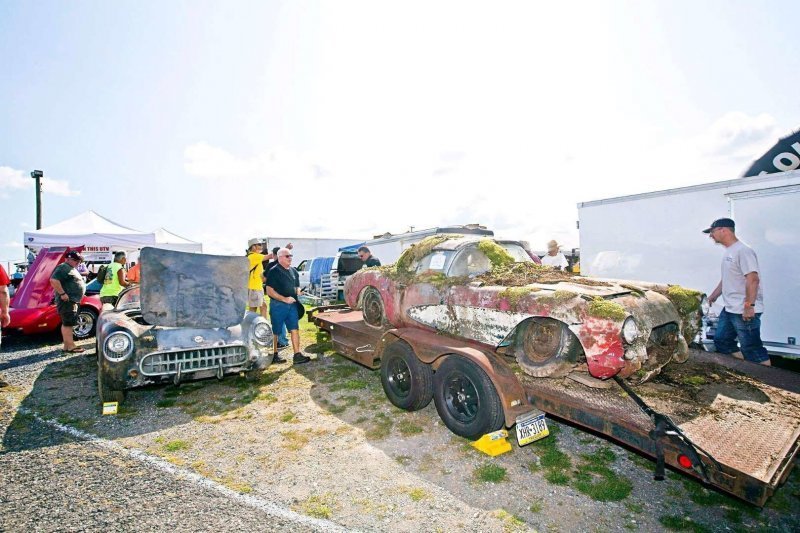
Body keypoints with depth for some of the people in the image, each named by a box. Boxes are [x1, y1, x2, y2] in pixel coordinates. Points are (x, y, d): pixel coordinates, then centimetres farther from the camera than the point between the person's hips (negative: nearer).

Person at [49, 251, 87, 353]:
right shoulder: (63, 267, -11)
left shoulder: (71, 268, 21)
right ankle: (70, 346, -8)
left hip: (73, 301, 11)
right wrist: (62, 294, -24)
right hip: (67, 300, -11)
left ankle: (67, 345, 18)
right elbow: (53, 280, -24)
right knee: (68, 323, -9)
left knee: (67, 323, 13)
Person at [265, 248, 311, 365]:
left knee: (295, 329, 2)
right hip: (278, 305, -6)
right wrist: (284, 299, -19)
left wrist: (299, 293, 2)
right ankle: (274, 355, 20)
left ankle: (297, 355, 5)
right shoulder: (274, 271, -8)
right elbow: (269, 290, -13)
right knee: (275, 331, 6)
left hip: (292, 305, 6)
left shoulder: (293, 271, 12)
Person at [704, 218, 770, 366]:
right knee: (721, 340, 16)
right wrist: (714, 295, 25)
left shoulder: (743, 250, -16)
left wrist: (749, 305, -26)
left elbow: (753, 279, -23)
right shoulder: (728, 252, 14)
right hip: (729, 309, 10)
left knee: (752, 349, -4)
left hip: (745, 311, -10)